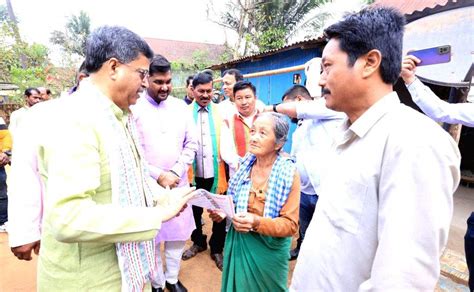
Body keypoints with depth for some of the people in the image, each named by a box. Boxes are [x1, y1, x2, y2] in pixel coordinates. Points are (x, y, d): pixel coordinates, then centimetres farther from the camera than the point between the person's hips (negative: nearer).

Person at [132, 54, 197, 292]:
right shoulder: (134, 109, -7)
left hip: (178, 183, 3)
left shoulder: (180, 107, 4)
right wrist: (159, 176, -13)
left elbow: (191, 144, 4)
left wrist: (176, 172, -7)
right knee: (151, 237, 10)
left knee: (178, 233, 13)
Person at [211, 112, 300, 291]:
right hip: (238, 242, 4)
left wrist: (257, 223, -31)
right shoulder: (245, 164, -4)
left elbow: (290, 225, -17)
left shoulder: (288, 174, -17)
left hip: (268, 249, -3)